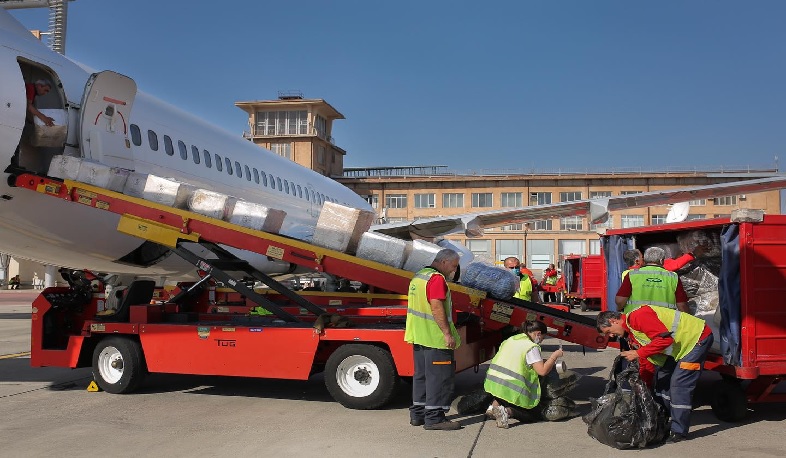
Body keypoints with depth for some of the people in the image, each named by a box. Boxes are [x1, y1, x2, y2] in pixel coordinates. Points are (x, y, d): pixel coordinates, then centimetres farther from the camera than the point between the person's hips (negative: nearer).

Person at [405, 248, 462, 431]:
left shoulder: (419, 276, 17)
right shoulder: (437, 279, -15)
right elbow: (436, 307, -23)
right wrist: (447, 333, -22)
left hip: (418, 336, 10)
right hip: (435, 338, -10)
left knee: (422, 374, 16)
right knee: (440, 376, -5)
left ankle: (417, 413, 22)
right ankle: (434, 417, -3)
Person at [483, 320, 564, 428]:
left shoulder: (511, 339, 16)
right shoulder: (532, 347, -8)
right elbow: (542, 371, -11)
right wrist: (555, 356, 2)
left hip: (493, 382, 7)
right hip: (510, 389, -7)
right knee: (529, 413, 9)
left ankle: (495, 405, 8)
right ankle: (506, 411, -17)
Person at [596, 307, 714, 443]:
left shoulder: (638, 316, -24)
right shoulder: (630, 332, 8)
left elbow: (665, 338, -32)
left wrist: (638, 353, -24)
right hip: (679, 345, 10)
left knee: (679, 384, -13)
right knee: (662, 379, 11)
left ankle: (679, 431, -5)